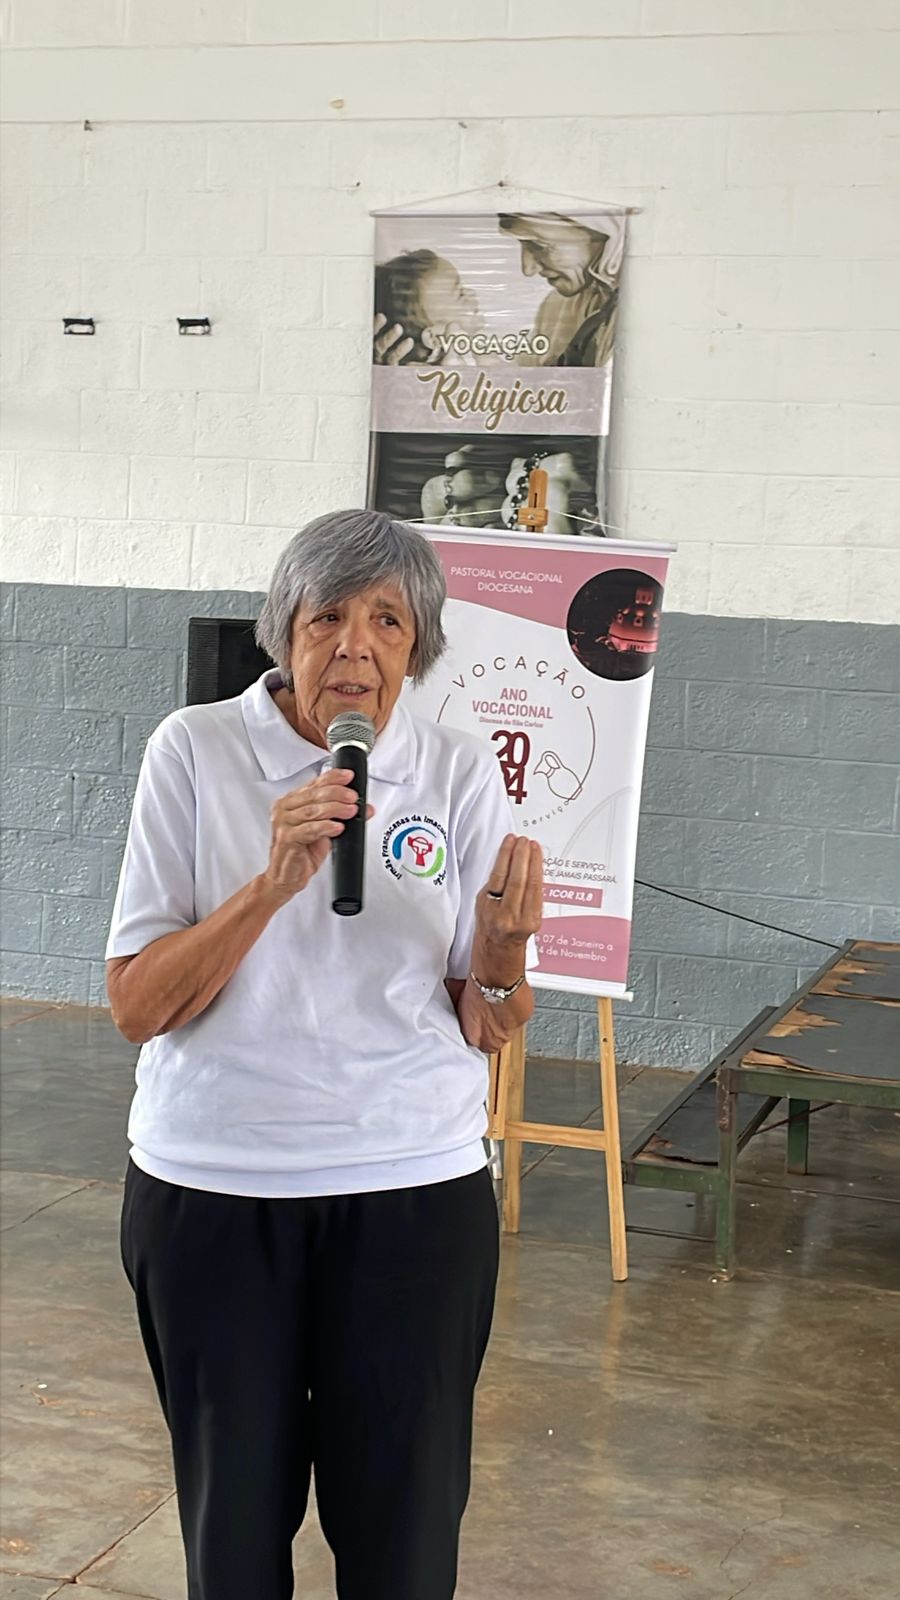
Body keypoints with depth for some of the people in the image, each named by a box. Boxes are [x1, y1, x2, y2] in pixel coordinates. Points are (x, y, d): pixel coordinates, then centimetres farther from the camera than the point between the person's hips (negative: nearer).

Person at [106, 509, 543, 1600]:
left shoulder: (460, 774, 0)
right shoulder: (195, 750, -5)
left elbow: (487, 1031, 1)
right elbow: (135, 1008, -10)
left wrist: (501, 949, -20)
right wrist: (274, 882, -22)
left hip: (414, 1186, 1)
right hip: (209, 1185, -1)